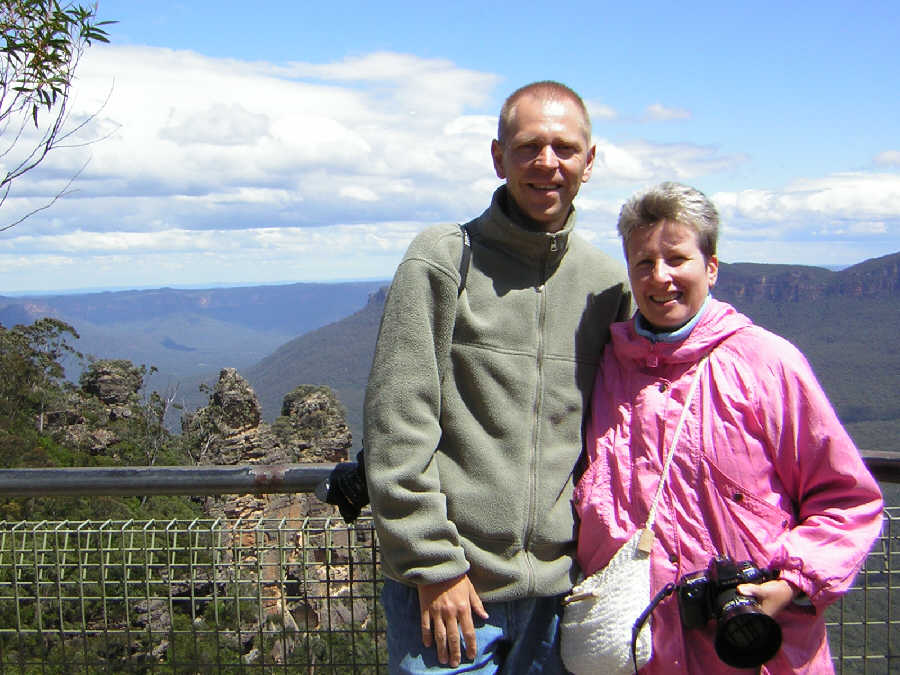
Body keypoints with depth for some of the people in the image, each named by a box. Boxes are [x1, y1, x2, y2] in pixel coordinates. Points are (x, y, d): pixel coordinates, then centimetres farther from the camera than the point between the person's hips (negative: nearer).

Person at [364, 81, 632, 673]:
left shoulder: (609, 282, 6)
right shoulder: (444, 258, -7)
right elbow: (397, 425, -10)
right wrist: (433, 563, -12)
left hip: (558, 592, 4)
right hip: (447, 587, -4)